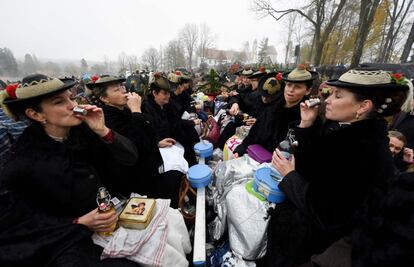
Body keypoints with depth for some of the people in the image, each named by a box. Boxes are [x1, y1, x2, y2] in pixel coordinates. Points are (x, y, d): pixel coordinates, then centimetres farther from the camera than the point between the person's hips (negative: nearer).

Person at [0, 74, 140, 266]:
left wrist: (103, 131, -24)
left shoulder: (85, 131, -8)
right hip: (69, 239, -3)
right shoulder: (23, 162, -15)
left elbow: (131, 158, -10)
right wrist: (78, 222, -19)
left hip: (110, 217, 4)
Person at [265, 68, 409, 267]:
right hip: (303, 207, 7)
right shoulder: (338, 128, -3)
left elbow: (329, 215, -24)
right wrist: (306, 124, -8)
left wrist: (289, 175, -17)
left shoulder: (366, 153, -25)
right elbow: (308, 169, 2)